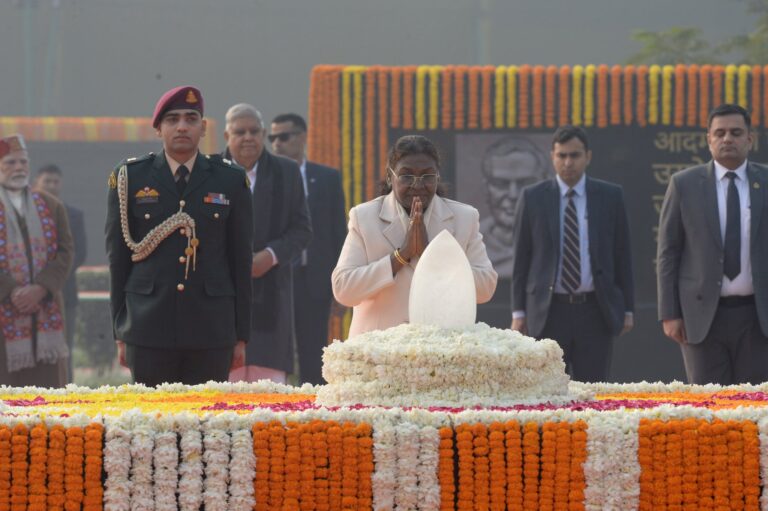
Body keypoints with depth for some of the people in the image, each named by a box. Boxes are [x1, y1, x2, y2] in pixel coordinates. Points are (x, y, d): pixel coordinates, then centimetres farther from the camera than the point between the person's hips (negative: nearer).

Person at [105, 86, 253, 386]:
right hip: (149, 328, 0)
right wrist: (120, 332, 4)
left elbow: (240, 261, 9)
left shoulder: (230, 181, 8)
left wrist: (241, 336, 5)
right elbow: (117, 258, 8)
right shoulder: (130, 179, 7)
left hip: (211, 328, 1)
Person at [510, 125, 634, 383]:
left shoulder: (610, 196, 6)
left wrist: (627, 309, 4)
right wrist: (518, 312, 1)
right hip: (548, 312, 0)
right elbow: (521, 258, 6)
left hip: (595, 311, 0)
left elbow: (622, 255, 8)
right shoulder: (533, 198, 5)